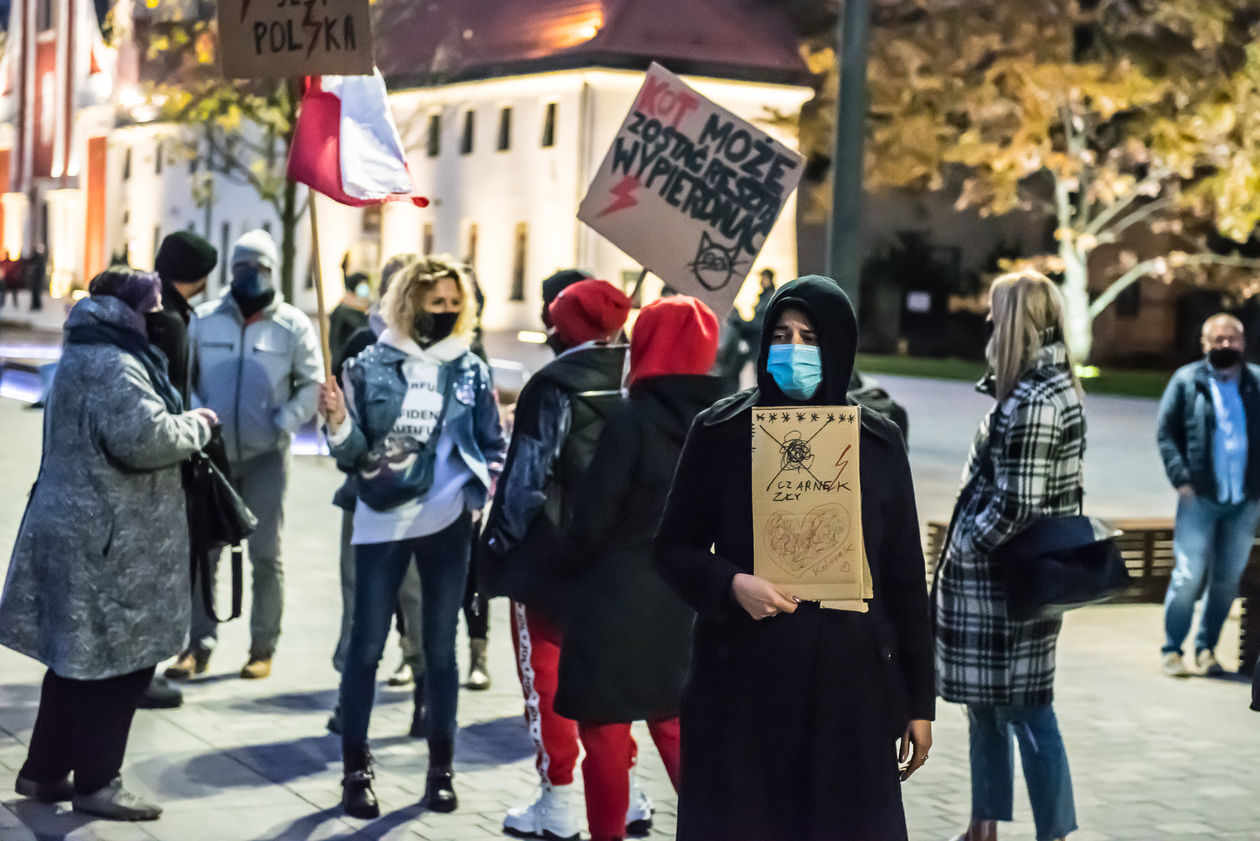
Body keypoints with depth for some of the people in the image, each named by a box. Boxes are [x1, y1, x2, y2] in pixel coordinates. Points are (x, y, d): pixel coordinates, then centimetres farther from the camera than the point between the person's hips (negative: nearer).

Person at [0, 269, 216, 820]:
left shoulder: (82, 359, 18)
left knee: (76, 657, 16)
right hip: (109, 543, -11)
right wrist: (196, 424, -10)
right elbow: (145, 437, -27)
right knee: (115, 659, -2)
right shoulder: (113, 367, -17)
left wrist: (181, 423, 15)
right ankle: (95, 783, 5)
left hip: (78, 531, 11)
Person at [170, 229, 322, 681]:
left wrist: (282, 424, -11)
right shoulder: (204, 319, 3)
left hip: (265, 456, -1)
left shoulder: (293, 324, -1)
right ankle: (199, 644, 9)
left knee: (265, 553, 2)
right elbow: (180, 376, 7)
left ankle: (263, 647, 11)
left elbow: (312, 384, 1)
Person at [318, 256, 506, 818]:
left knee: (440, 646, 8)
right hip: (382, 520, -1)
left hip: (447, 522, 1)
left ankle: (441, 767, 17)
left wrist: (485, 493, -8)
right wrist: (338, 423, -20)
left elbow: (494, 447, 9)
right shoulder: (371, 365, 0)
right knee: (366, 645, 0)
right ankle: (356, 769, 8)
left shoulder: (471, 371, 4)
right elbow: (354, 452, 0)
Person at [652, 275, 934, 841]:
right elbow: (673, 546, 5)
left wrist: (918, 701, 6)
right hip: (743, 685, -1)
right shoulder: (720, 432, 0)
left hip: (849, 686, 1)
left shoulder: (878, 443, 4)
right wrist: (730, 584, -15)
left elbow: (904, 578, 6)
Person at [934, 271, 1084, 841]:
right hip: (1005, 572, 10)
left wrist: (964, 548, -10)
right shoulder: (1050, 381, 10)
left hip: (1005, 573, -10)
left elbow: (1015, 504, -23)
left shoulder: (1033, 401, -20)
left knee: (1023, 707, -2)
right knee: (987, 700, 17)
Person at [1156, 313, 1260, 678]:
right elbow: (1165, 433, 3)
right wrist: (1181, 479, -8)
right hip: (1200, 497, -2)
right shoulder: (1186, 381, 3)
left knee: (1227, 579, 7)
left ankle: (1206, 648, 20)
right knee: (1189, 575, -6)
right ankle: (1172, 650, 6)